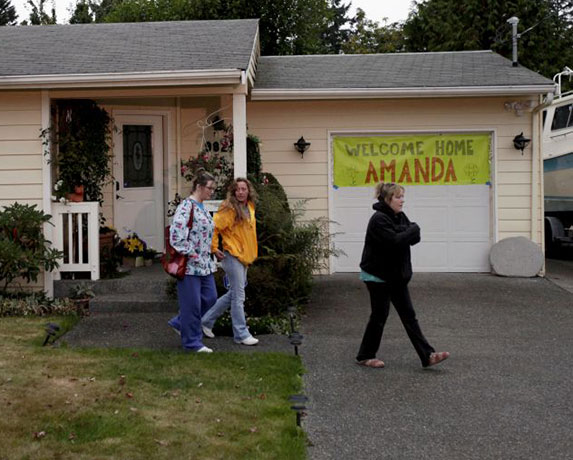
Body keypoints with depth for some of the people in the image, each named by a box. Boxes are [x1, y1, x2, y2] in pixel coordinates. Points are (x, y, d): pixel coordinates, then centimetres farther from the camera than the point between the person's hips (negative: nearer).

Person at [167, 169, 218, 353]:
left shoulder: (202, 207, 12)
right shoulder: (186, 207, -16)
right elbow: (177, 237, -23)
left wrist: (209, 257, 17)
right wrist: (194, 256, -17)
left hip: (204, 264, 9)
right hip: (189, 265, -9)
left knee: (210, 298, 14)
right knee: (192, 304, 1)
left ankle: (179, 323, 31)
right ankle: (192, 342, 15)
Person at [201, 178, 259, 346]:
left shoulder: (250, 207, 9)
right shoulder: (229, 209, -15)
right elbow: (212, 227, -16)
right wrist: (214, 249, -15)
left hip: (244, 256, 9)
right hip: (232, 256, -9)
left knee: (233, 294, 16)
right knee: (238, 296, -3)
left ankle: (207, 320, 27)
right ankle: (241, 334, 6)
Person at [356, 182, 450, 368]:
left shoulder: (399, 216, 8)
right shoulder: (379, 220, -19)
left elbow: (414, 239, 5)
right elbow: (394, 241, -30)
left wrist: (412, 231, -15)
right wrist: (412, 229, -14)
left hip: (396, 275, 8)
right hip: (378, 276, -8)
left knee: (408, 314, 6)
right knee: (380, 315, 1)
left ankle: (427, 356, 5)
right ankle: (365, 356, 17)